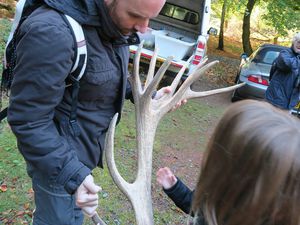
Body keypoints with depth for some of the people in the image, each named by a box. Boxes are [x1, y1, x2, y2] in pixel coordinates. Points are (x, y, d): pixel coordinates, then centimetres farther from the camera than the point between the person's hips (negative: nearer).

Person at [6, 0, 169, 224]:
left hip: (87, 144, 8)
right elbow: (28, 121, -28)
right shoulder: (53, 32, -33)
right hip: (59, 155, -7)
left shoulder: (111, 21, -6)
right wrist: (72, 174, -31)